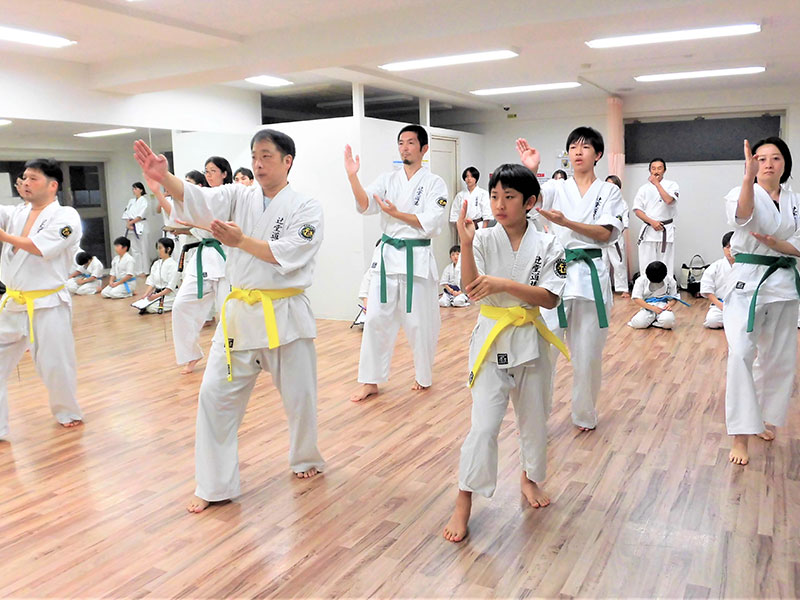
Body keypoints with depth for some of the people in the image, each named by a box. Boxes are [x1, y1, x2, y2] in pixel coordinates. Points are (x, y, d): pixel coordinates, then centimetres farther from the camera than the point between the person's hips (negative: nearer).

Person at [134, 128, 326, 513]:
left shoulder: (307, 208, -5)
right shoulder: (239, 197, 5)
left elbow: (288, 255, -18)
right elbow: (197, 200, -13)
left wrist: (240, 241, -23)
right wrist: (163, 177, -30)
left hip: (286, 314, -3)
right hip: (241, 310, 3)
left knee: (300, 395, 10)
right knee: (216, 394, 1)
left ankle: (305, 458, 40)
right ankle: (214, 485, 16)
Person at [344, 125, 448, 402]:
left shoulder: (434, 183, -2)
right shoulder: (388, 179, 8)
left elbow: (431, 224, -13)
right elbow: (365, 205, -8)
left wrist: (396, 213, -18)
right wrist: (352, 176, -23)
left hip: (418, 258, -3)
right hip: (388, 255, 3)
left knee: (420, 322, 5)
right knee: (377, 319, 3)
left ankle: (424, 376, 28)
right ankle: (370, 382, 14)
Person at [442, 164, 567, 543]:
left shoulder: (547, 246, -5)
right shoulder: (483, 240, -6)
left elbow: (550, 298, -12)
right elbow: (472, 290, -16)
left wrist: (504, 284, -24)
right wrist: (466, 245, -28)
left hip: (531, 340, 2)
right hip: (492, 339, -2)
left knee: (534, 418, 18)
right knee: (484, 424, -6)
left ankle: (530, 478, 45)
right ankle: (463, 505, 9)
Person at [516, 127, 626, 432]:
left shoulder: (609, 191, 7)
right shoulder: (556, 188, 8)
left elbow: (605, 234, -7)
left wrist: (564, 222, -22)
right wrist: (530, 171, -33)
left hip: (591, 274, 0)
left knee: (587, 353, 8)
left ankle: (585, 415, 28)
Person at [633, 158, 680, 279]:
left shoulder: (671, 185, 3)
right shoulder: (644, 188, 8)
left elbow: (668, 200, -16)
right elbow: (637, 210, 4)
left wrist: (657, 183, -9)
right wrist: (652, 222, -10)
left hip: (666, 230, -1)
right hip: (648, 230, 1)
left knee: (666, 265, 0)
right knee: (646, 266, -1)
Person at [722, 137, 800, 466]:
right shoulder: (742, 193, -5)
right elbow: (743, 214, -30)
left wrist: (773, 243, -18)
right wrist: (749, 177, -46)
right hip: (748, 281, -5)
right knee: (740, 354, -17)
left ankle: (763, 419, 35)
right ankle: (741, 436, -10)